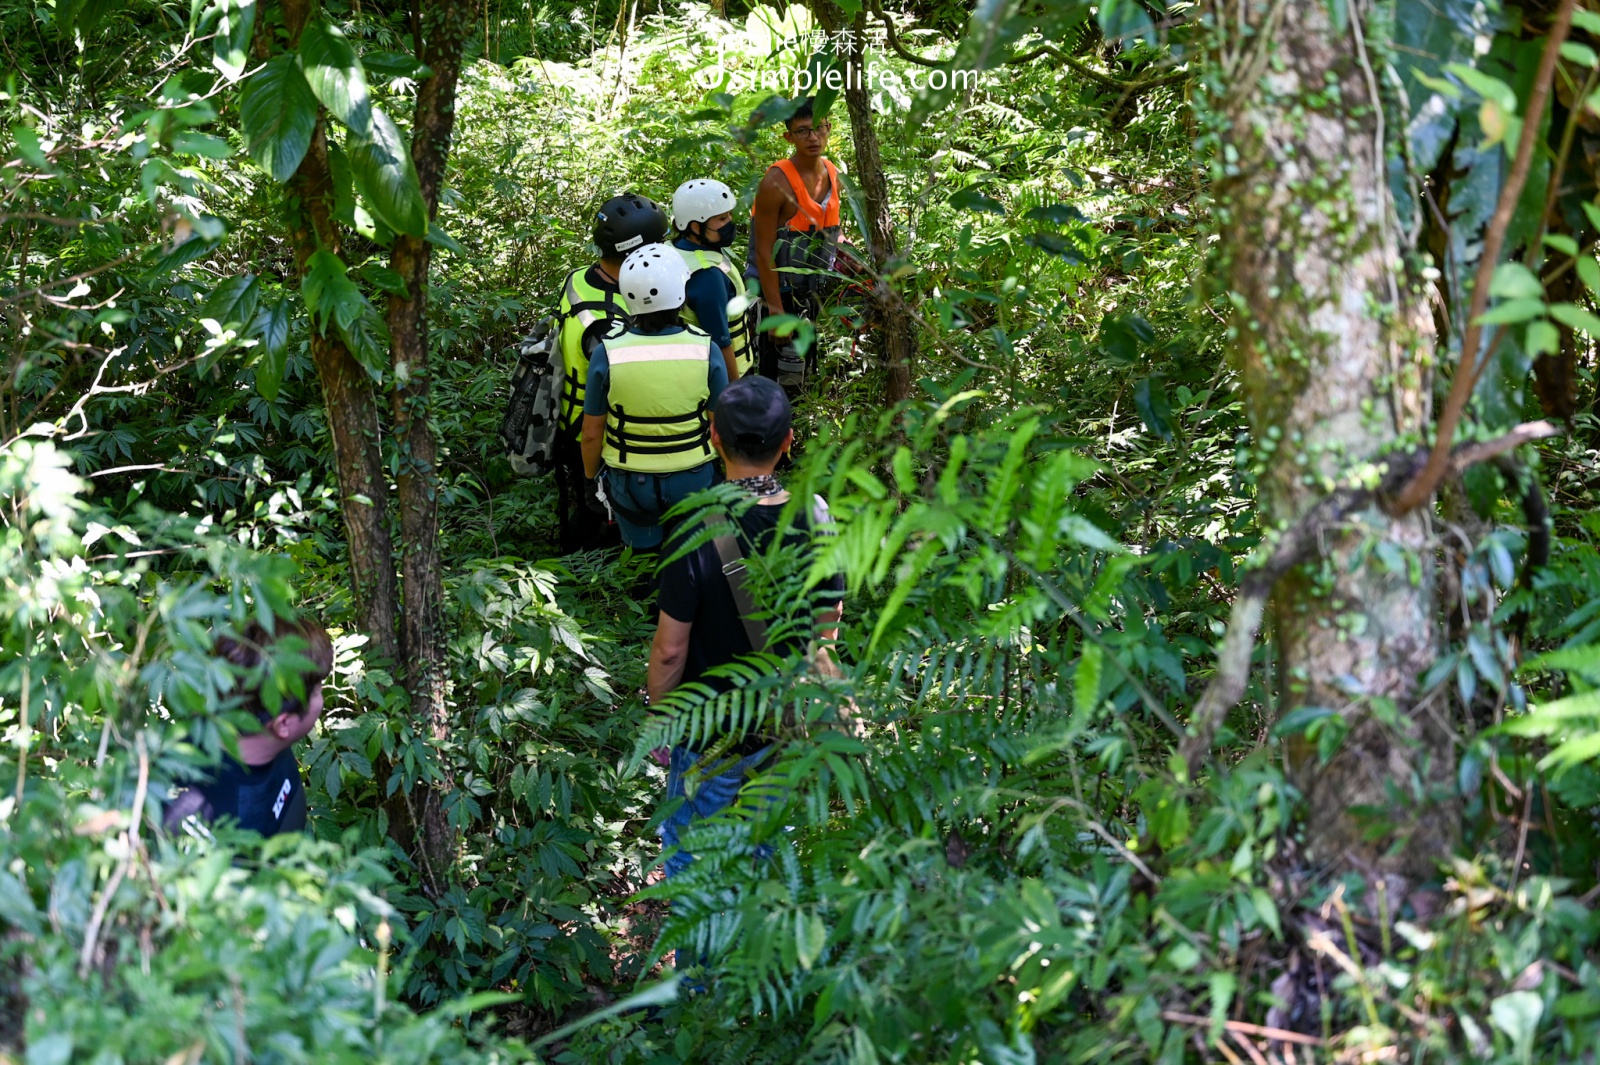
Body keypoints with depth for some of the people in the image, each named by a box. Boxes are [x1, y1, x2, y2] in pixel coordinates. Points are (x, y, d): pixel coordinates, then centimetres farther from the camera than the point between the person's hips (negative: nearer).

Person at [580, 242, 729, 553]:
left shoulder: (607, 354, -18)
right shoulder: (706, 350, -17)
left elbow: (592, 433, -8)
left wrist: (591, 477, 11)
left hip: (630, 483, 0)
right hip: (693, 481, 0)